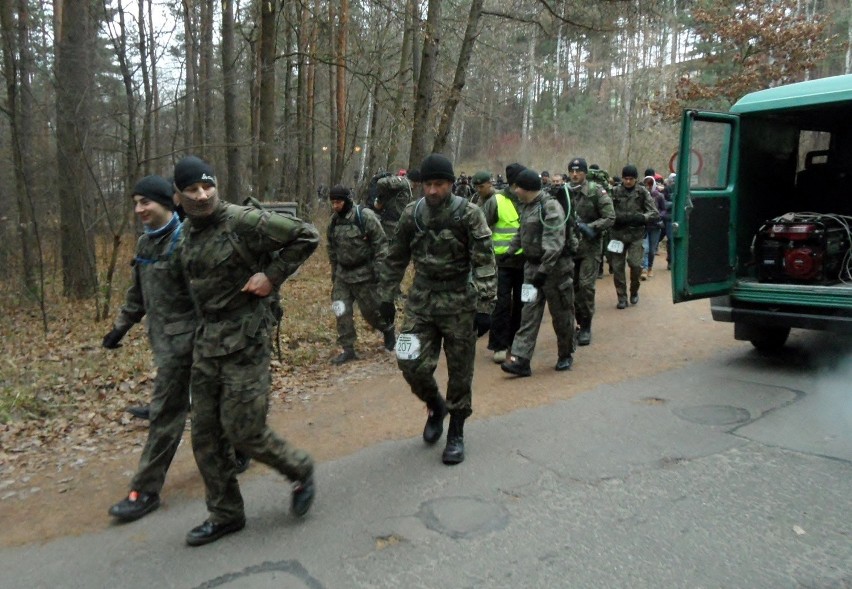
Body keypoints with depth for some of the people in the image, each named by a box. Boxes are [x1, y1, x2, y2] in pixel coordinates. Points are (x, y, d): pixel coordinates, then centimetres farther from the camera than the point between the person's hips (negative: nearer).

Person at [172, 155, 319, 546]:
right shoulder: (186, 233, 9)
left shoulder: (243, 221, -13)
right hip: (206, 339, 7)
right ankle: (225, 514, 26)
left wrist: (272, 275, -14)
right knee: (205, 435, 10)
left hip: (244, 339, -7)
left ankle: (301, 470, 23)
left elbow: (306, 236, -12)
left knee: (243, 431, -5)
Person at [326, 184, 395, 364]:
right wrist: (334, 272, 19)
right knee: (341, 311, 0)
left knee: (370, 309, 5)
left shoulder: (365, 216, -15)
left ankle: (388, 329, 35)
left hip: (364, 273, -6)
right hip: (342, 274, 6)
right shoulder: (333, 221, 5)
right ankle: (348, 349, 9)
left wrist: (379, 269, -17)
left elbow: (381, 243, -14)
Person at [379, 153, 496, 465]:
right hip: (421, 300, 3)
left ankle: (456, 433, 23)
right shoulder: (411, 214, 1)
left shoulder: (469, 214, -10)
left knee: (459, 371, 5)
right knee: (411, 364, -4)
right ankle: (435, 406, 27)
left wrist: (484, 306, -16)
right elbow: (396, 258, 11)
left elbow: (485, 262, -11)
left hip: (459, 302, -3)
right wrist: (386, 296, 12)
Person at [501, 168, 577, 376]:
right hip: (532, 265, 8)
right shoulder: (526, 206, 10)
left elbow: (555, 243, -25)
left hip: (555, 266, -8)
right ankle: (520, 359, 1)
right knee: (529, 313, 2)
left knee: (561, 313, 7)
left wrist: (544, 270, -28)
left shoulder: (550, 207, -18)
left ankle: (566, 355, 25)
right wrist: (509, 251, 22)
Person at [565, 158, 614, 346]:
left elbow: (610, 217, -10)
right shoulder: (564, 192, 2)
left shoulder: (596, 191, -9)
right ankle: (579, 323, 24)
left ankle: (586, 327, 6)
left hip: (590, 247, -4)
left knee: (586, 286, -8)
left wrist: (589, 227, -21)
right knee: (572, 286, 9)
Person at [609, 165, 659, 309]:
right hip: (618, 234, 1)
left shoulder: (642, 192, 2)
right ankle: (622, 297, 16)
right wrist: (618, 218, -17)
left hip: (636, 234, -1)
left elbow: (655, 214, -1)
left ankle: (634, 291, 16)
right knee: (617, 266, 1)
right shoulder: (615, 192, 3)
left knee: (635, 264, -12)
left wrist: (640, 217, -17)